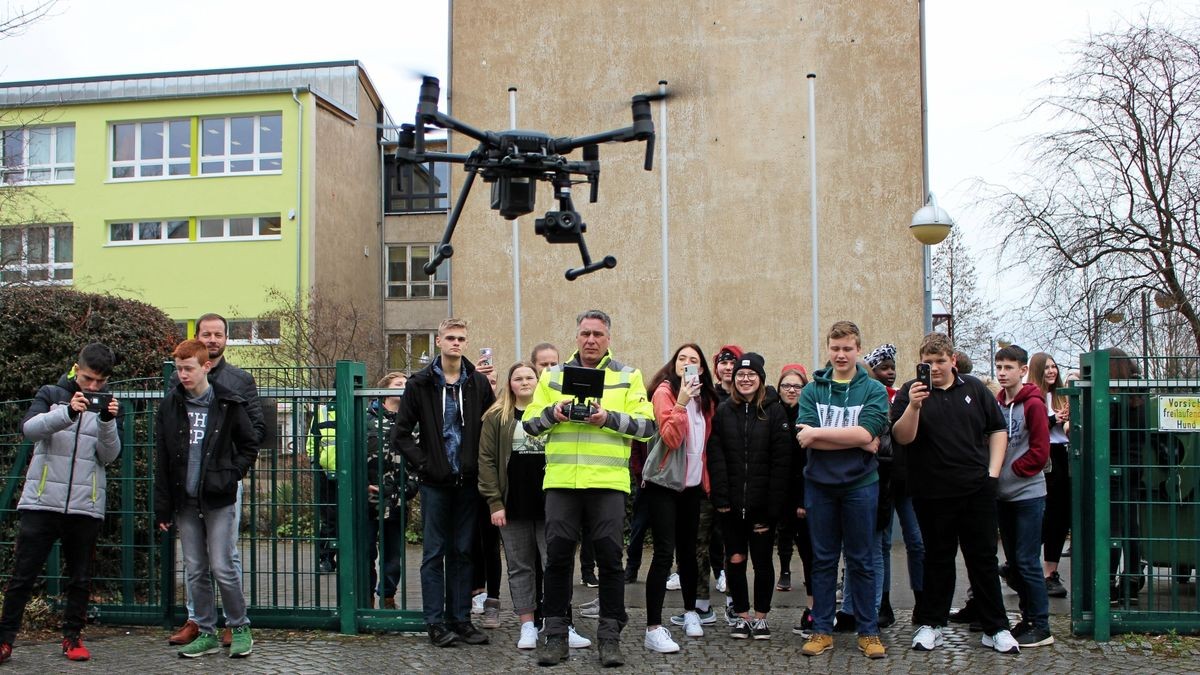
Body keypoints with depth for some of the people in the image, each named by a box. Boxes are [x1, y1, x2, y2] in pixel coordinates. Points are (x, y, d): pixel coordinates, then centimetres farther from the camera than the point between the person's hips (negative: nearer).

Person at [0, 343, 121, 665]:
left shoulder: (108, 406, 8)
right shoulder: (51, 394, 5)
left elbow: (109, 455, -1)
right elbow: (29, 428, -12)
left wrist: (107, 421, -19)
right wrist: (68, 413, -29)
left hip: (86, 507, 1)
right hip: (41, 502, -1)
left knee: (80, 578, 7)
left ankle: (72, 637, 19)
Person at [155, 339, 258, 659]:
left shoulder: (228, 404, -3)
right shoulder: (170, 405, 4)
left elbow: (250, 446, 7)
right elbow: (162, 461, 5)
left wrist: (232, 474, -8)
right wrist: (162, 508, 3)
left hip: (218, 500, -3)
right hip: (185, 502, 3)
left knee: (222, 568, -5)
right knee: (195, 571, 8)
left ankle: (240, 629, 11)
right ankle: (207, 633, 19)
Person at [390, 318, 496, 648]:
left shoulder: (478, 383, 5)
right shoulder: (421, 383, -1)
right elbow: (400, 434, -1)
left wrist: (481, 464, -2)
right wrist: (423, 463, -8)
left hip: (468, 481, 2)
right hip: (435, 483, -2)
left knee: (463, 552, 8)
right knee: (435, 553, 2)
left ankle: (460, 618, 16)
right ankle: (436, 622, 9)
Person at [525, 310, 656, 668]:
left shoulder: (628, 377, 8)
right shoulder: (552, 376, 14)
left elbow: (646, 425, -1)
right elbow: (529, 422, 11)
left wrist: (609, 417, -16)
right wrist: (552, 412, -9)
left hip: (608, 480, -1)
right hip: (561, 479, 2)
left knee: (609, 556, 2)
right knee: (558, 555, 3)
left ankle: (610, 635, 12)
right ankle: (556, 634, 14)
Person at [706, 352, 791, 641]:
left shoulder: (774, 413, 1)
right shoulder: (722, 412, 6)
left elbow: (781, 461, -5)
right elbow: (715, 458, 0)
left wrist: (773, 505, -12)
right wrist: (720, 498, -11)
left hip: (762, 504, -1)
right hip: (732, 504, 1)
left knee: (763, 560, 5)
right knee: (735, 559, 6)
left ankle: (760, 617, 19)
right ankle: (742, 616, 19)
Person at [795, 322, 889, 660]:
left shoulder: (875, 390, -1)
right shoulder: (812, 390, 3)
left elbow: (866, 433, -16)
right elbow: (806, 437, -11)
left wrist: (818, 434, -14)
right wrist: (855, 441, -16)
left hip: (860, 484, -1)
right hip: (819, 484, 1)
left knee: (862, 560, 8)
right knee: (823, 559, 9)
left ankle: (868, 631, 18)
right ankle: (822, 630, 18)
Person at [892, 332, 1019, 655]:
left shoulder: (975, 389, 6)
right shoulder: (910, 392, -2)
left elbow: (997, 430, 12)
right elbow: (902, 437, -13)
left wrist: (993, 472, 2)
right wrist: (913, 406, -29)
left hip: (977, 490, 2)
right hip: (932, 492, -2)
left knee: (984, 558, 8)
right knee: (938, 560, 9)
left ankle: (996, 628, 16)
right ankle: (931, 624, 20)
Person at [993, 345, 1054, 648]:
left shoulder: (1033, 404, -9)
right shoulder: (995, 404, 8)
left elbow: (1040, 452, -12)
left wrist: (1010, 471, -11)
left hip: (1028, 494, -6)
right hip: (1002, 495, 7)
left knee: (1027, 562, -5)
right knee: (1014, 562, 12)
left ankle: (1041, 628, 3)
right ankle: (1027, 618, 22)